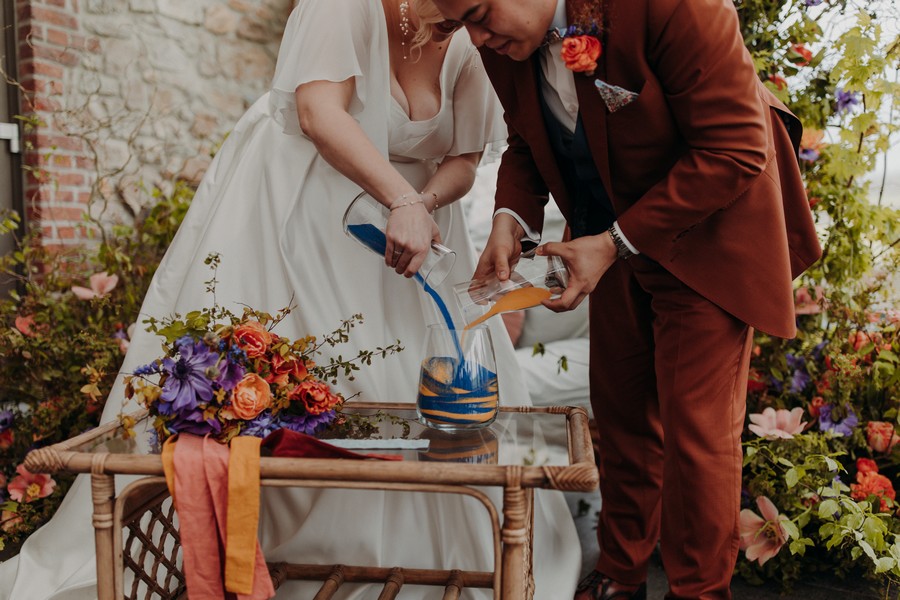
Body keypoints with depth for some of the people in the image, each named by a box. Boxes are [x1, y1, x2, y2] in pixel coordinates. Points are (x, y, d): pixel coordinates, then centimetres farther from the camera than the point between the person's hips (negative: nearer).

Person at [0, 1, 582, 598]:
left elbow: (464, 160, 0)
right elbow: (319, 113, -29)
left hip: (400, 217, 5)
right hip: (286, 209, -5)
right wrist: (403, 201, -39)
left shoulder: (465, 50, -2)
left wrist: (424, 203, -22)